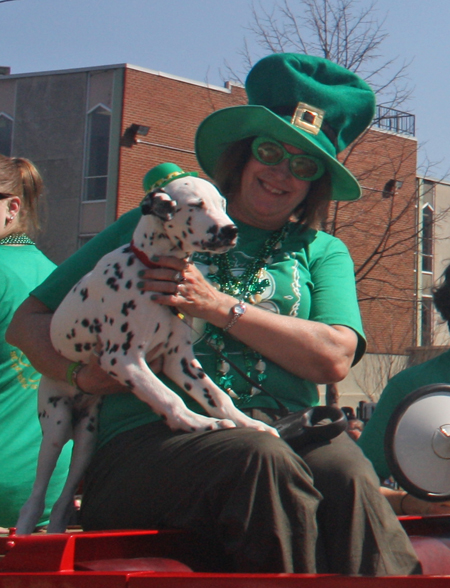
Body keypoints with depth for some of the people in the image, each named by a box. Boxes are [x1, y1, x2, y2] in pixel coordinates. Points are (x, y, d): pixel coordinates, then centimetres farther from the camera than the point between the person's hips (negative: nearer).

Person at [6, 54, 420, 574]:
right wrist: (79, 372, -5)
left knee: (345, 475, -34)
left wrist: (222, 306, -6)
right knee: (260, 458, -35)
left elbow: (334, 358, 2)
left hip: (285, 430, 2)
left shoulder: (322, 253, 23)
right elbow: (29, 320, 17)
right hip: (149, 437, -1)